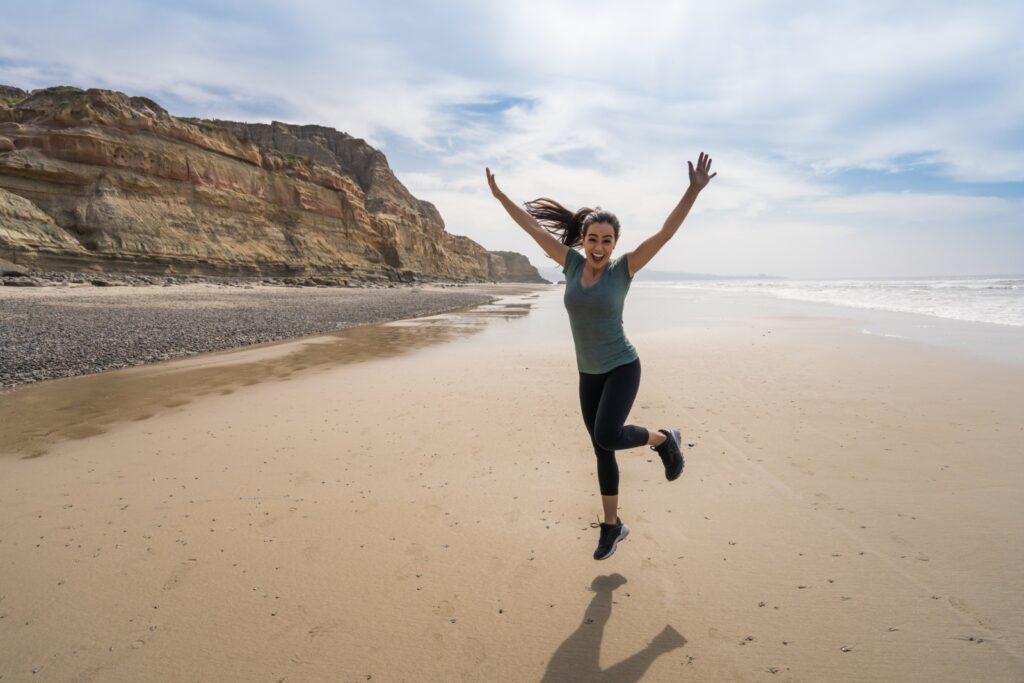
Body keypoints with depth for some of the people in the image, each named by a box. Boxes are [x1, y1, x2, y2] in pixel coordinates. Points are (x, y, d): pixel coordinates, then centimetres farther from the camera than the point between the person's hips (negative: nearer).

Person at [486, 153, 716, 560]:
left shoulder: (623, 269, -12)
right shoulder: (572, 263, -3)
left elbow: (665, 233, -21)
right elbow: (532, 227, 1)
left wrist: (694, 189, -30)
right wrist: (499, 195, 4)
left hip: (622, 368, -4)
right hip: (588, 374, 4)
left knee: (607, 437, -25)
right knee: (602, 451, 11)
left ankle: (662, 439, 7)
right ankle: (612, 526, 27)